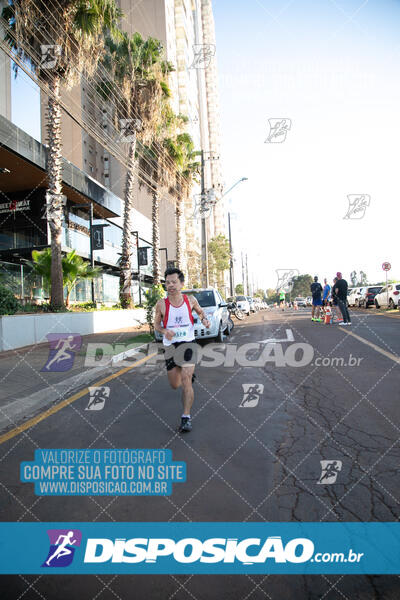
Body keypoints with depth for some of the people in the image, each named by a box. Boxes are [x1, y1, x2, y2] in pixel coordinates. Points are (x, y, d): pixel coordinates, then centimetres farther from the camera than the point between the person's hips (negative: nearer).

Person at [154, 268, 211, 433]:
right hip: (170, 346, 2)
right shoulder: (161, 304, -6)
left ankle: (186, 418, -6)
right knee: (174, 385, 12)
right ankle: (189, 373, 47)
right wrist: (164, 331, -16)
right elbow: (156, 324, 5)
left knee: (186, 381, -15)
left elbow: (200, 310, 18)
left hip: (188, 344, -1)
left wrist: (204, 319, -3)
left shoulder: (190, 300, -3)